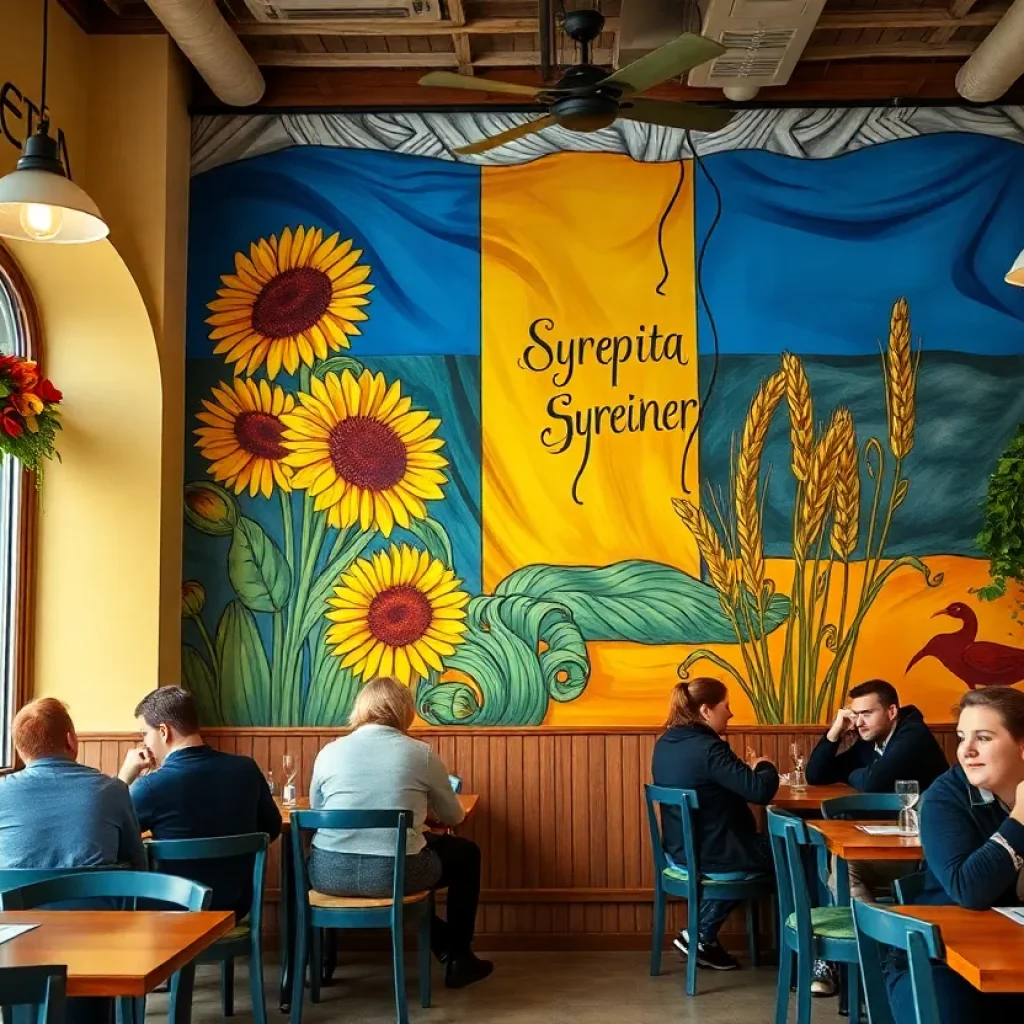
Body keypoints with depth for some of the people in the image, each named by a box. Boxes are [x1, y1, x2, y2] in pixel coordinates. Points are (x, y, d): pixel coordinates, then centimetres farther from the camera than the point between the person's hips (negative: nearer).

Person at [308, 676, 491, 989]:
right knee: (467, 853, 25)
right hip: (394, 873, -3)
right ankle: (459, 959, 33)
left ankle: (444, 947, 40)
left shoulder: (329, 752, 6)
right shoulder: (421, 753, 1)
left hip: (329, 873, 3)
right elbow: (453, 817, 13)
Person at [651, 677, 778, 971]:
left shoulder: (665, 744, 4)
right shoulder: (709, 749, -23)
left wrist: (748, 770, 8)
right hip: (715, 859, -8)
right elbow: (761, 791, -26)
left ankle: (702, 935, 25)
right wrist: (765, 767, -5)